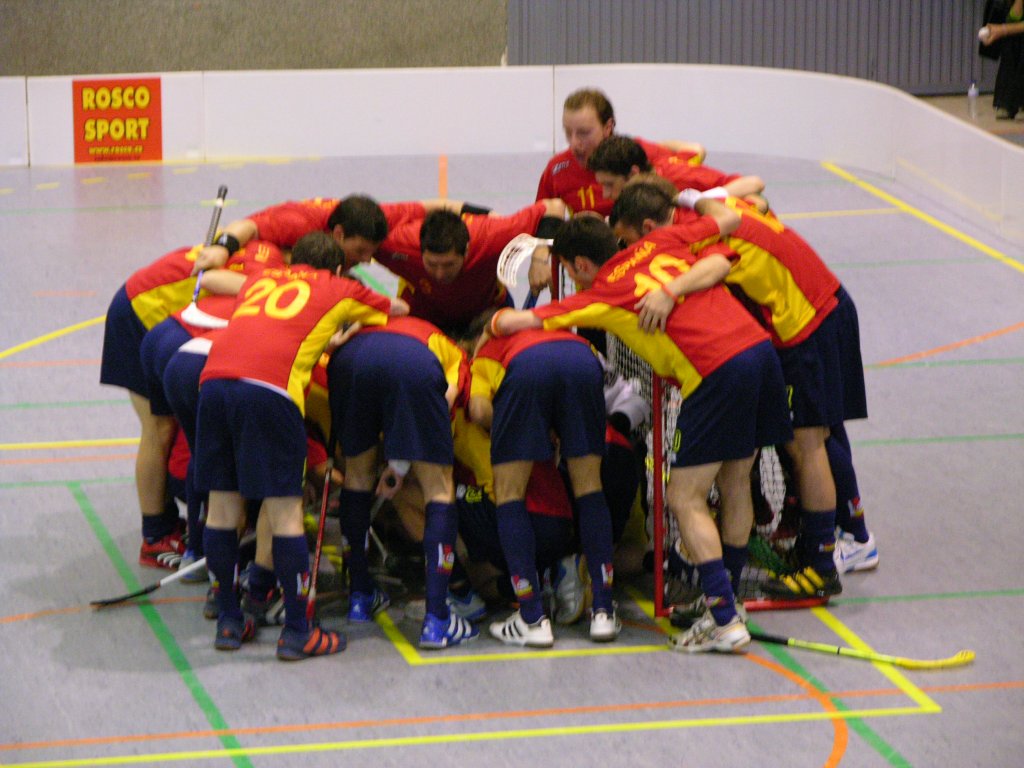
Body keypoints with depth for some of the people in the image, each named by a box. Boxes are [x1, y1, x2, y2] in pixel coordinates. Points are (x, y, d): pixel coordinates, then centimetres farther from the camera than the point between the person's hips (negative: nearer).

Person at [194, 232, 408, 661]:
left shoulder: (258, 280, 32)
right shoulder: (340, 290, 23)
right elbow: (398, 310, 39)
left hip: (214, 379, 4)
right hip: (269, 388, -4)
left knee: (222, 506, 13)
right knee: (285, 512, 1)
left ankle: (228, 621, 21)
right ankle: (296, 632, 5)